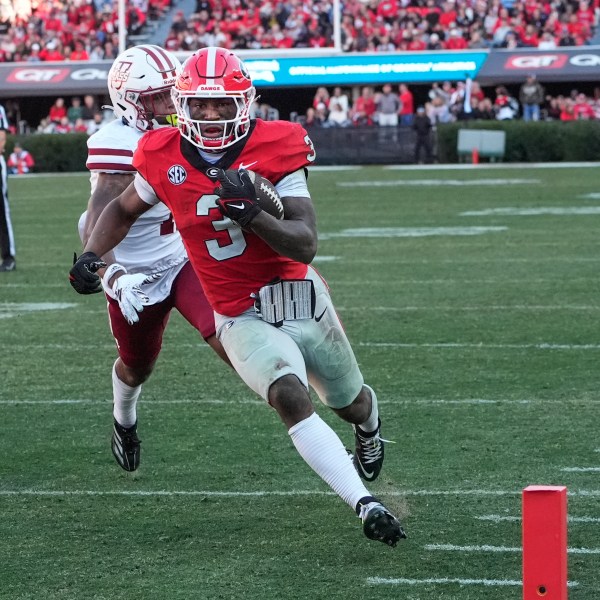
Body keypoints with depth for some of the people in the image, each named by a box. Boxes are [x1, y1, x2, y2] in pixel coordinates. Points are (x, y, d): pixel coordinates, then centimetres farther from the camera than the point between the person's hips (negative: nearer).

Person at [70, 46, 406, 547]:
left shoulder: (276, 148, -13)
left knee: (351, 403, 22)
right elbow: (124, 209, 15)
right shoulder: (164, 158, -7)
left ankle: (370, 425, 61)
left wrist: (251, 212, -34)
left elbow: (306, 245, -18)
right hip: (243, 318, 0)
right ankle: (365, 505, -32)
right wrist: (92, 254, -2)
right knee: (291, 398, -29)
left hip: (302, 299, 1)